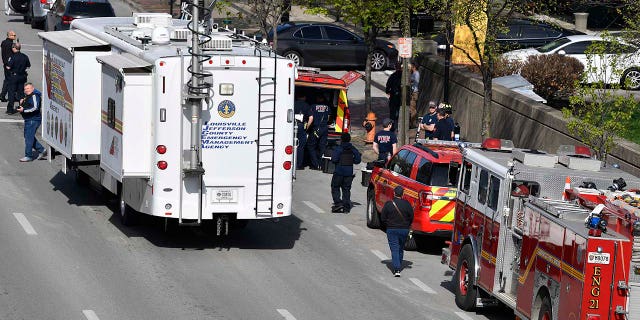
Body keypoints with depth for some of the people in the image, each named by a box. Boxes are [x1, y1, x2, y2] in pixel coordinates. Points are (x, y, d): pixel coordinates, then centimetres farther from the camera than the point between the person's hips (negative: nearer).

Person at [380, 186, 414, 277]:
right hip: (404, 230, 2)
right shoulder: (407, 204, -5)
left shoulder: (388, 204, -7)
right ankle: (399, 266, 29)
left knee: (394, 249, -3)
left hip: (392, 229, -2)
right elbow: (411, 217, 2)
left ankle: (396, 269, -16)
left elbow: (383, 218, -3)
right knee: (401, 249, 19)